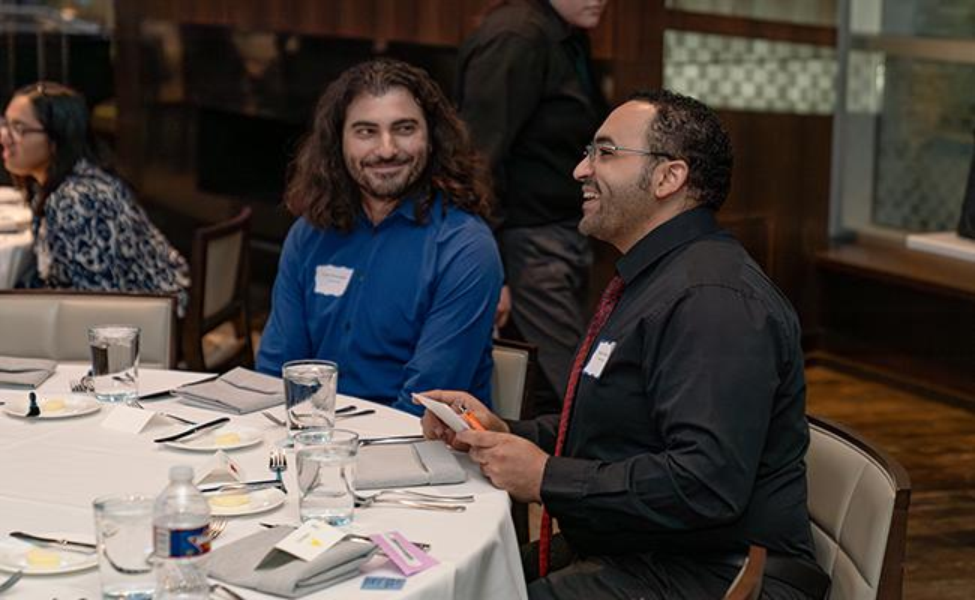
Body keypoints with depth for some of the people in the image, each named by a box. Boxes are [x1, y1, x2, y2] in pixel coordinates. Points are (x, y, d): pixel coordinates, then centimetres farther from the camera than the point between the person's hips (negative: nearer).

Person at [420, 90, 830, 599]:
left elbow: (706, 484, -29)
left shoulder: (714, 301, -19)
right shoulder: (650, 279, 17)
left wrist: (547, 478, -18)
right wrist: (503, 431, 7)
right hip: (631, 556, 10)